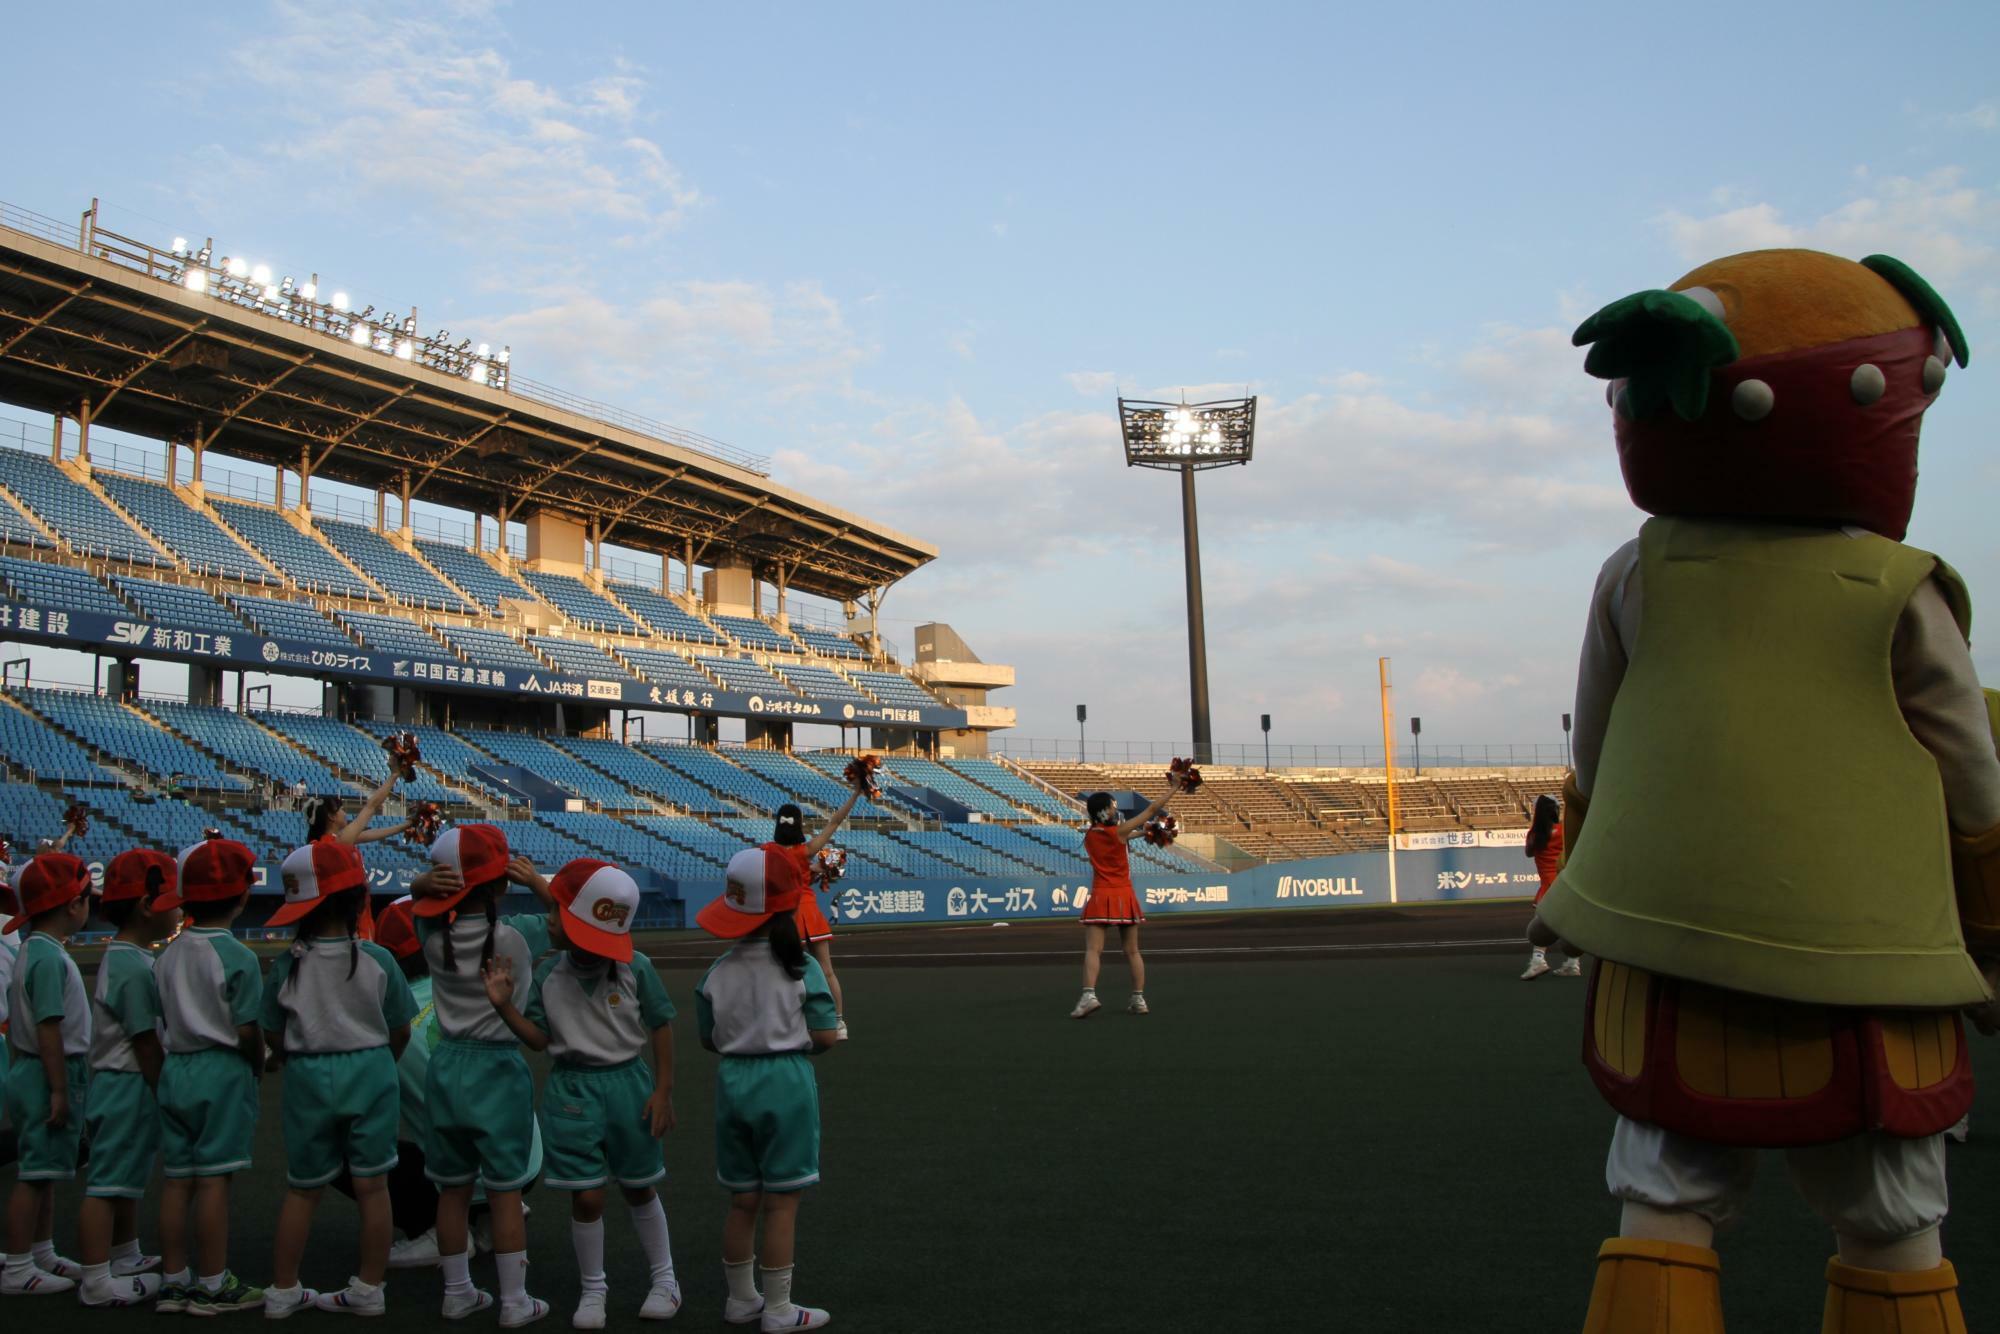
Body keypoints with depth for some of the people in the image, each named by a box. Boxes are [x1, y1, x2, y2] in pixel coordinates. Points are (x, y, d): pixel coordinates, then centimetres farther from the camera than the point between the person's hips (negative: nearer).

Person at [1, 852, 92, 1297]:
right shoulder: (49, 958, -20)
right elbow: (48, 1028, -23)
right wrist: (59, 1089, -21)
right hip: (48, 1074, -10)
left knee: (45, 1171, 18)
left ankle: (43, 1255, 28)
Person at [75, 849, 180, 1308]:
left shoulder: (123, 958, 12)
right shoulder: (134, 968, -21)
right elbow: (146, 1043, -20)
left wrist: (161, 1093, 19)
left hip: (121, 1085, 11)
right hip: (130, 1087, -11)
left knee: (127, 1179, 21)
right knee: (108, 1183, -5)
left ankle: (125, 1258, 34)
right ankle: (97, 1282, 0)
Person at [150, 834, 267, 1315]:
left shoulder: (168, 955, 7)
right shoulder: (237, 957, -13)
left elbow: (161, 1021, 8)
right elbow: (247, 1029, -13)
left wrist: (174, 1061, 17)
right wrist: (257, 1068, 3)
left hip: (175, 1070, 6)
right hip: (223, 1072, -6)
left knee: (177, 1178, 11)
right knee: (214, 1178, -1)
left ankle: (173, 1280, 19)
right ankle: (214, 1285, 5)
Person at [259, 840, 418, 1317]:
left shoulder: (287, 965, -8)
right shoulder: (377, 960, -9)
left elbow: (274, 1036, -1)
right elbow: (400, 1031, -1)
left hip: (307, 1077, 1)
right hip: (370, 1071, -1)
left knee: (302, 1189, 15)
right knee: (372, 1185, 9)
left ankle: (283, 1290, 24)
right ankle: (369, 1289, 16)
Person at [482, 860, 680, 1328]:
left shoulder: (635, 968, -14)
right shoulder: (548, 973, -4)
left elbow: (661, 1027, -5)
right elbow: (539, 1039, 1)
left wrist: (662, 1091, -6)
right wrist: (505, 1006, -15)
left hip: (627, 1084, -2)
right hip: (572, 1090, 2)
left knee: (639, 1189, 14)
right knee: (587, 1196, 3)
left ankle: (664, 1278, 31)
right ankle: (593, 1288, 24)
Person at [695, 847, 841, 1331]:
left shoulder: (717, 973, -4)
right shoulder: (802, 968, -13)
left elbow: (709, 1040, 5)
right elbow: (826, 1037, -11)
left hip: (733, 1082, 4)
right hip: (786, 1082, -4)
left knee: (742, 1201, 16)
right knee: (781, 1202, 5)